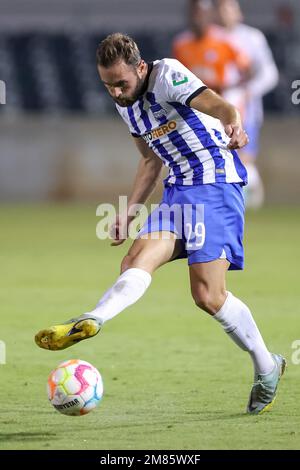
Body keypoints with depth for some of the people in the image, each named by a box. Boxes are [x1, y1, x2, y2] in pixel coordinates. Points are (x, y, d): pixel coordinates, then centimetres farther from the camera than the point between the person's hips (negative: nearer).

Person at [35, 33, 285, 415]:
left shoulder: (167, 75, -14)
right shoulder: (125, 104, 12)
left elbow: (217, 105, -30)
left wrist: (233, 127, -53)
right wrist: (129, 211, 19)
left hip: (216, 182, -8)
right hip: (178, 188, 8)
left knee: (208, 294, -14)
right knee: (139, 259, -18)